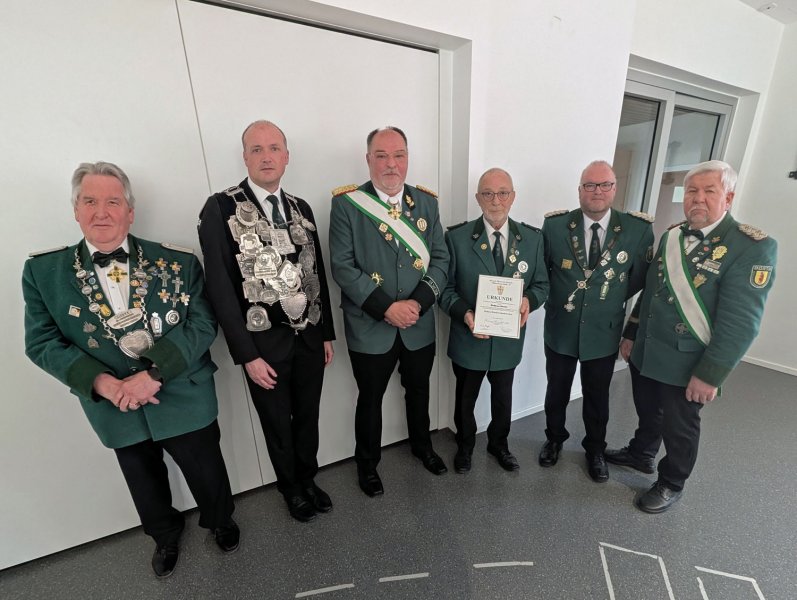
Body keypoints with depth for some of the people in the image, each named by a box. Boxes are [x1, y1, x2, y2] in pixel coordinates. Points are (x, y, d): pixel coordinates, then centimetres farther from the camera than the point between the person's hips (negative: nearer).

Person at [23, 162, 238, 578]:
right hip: (117, 410, 2)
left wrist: (154, 374, -24)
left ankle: (220, 521, 52)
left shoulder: (177, 262, -10)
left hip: (184, 401, -2)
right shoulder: (43, 271, -3)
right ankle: (165, 535, 57)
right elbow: (41, 342, -4)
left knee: (207, 474, 19)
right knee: (146, 485, 26)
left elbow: (202, 325, -14)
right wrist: (102, 382, -18)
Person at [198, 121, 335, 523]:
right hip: (265, 343, -4)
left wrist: (327, 333, 8)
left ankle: (308, 479, 48)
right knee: (278, 425, 18)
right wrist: (246, 354, -13)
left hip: (309, 337, 4)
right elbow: (220, 288, -12)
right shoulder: (220, 208, -9)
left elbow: (317, 274, 7)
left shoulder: (301, 208, 6)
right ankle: (291, 489, 45)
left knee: (308, 418, 21)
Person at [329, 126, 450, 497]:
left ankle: (421, 445, 52)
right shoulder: (346, 204, -8)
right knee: (370, 399, 16)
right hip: (370, 328, -3)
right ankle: (367, 462, 43)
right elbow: (342, 267, -13)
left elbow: (440, 258, -1)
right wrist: (386, 308, -20)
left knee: (418, 391, 23)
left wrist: (418, 302, -15)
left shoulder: (426, 202, 2)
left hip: (419, 325, 4)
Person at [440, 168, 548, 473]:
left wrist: (529, 300, -19)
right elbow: (445, 287, -8)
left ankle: (498, 443, 52)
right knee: (465, 398, 20)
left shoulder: (533, 238, -3)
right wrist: (464, 313, -25)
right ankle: (465, 445, 48)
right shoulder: (457, 237, -11)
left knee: (503, 397, 23)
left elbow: (541, 284, 3)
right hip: (469, 337, -2)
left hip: (509, 338, 2)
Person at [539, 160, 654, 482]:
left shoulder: (638, 228, -8)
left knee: (597, 396, 19)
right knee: (557, 391, 18)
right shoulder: (555, 224, -10)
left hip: (604, 332, 1)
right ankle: (554, 439, 44)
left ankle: (595, 450, 45)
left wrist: (610, 298, 0)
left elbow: (639, 277, 2)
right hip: (560, 328, 0)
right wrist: (555, 299, -5)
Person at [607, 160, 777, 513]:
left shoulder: (753, 247, -15)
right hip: (645, 353, 5)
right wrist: (630, 334, 12)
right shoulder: (671, 237, 4)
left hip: (686, 365, -5)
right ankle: (640, 454, 48)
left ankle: (671, 485, 39)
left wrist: (710, 374, -20)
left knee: (679, 428, 16)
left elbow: (741, 322, -19)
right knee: (647, 413, 24)